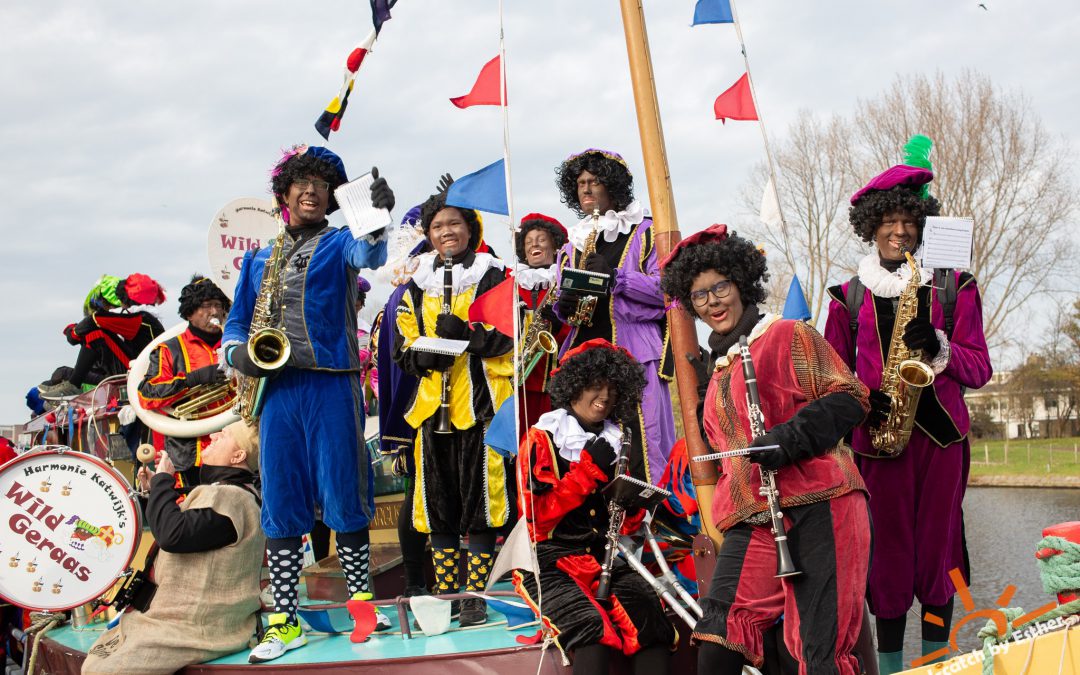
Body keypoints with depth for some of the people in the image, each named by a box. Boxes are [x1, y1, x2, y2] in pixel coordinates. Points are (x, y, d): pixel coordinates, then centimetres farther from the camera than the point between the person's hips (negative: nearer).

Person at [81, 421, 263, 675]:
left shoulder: (231, 497, -19)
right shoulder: (221, 491, 16)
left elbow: (173, 534, -28)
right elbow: (186, 528, 29)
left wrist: (163, 480, -14)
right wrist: (156, 490, 17)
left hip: (199, 631, -10)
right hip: (182, 618, 10)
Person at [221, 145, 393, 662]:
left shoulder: (339, 243, 8)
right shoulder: (258, 259, 19)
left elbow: (369, 254, -16)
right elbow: (237, 322, 20)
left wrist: (377, 217, -37)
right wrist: (236, 352, -3)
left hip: (331, 384, -3)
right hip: (276, 388, 4)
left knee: (343, 498, -2)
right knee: (280, 505, 3)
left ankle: (361, 599, 15)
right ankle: (284, 622, 9)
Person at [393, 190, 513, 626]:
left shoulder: (493, 276, 3)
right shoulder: (417, 285, 16)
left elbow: (507, 335, -5)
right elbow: (403, 345, 16)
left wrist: (466, 332, -21)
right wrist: (422, 357, -6)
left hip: (480, 401, -4)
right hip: (432, 402, 5)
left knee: (479, 498, -3)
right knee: (437, 501, 8)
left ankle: (477, 595, 7)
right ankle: (445, 590, 19)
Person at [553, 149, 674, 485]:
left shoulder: (644, 232, 7)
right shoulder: (572, 244, 21)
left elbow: (664, 287, -4)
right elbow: (560, 303, 22)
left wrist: (616, 276, -16)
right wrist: (564, 306, -1)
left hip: (634, 350, -4)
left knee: (641, 442, -11)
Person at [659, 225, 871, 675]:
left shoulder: (788, 335, 4)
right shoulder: (721, 372, 25)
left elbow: (851, 397, -5)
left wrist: (791, 437, -18)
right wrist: (725, 501, 18)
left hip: (818, 506, -6)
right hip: (753, 519, 6)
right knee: (718, 637, -7)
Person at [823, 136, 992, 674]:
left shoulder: (952, 286, 8)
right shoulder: (850, 297, 9)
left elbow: (979, 368, 6)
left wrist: (938, 348, -13)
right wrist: (861, 399, -8)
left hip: (941, 432, 1)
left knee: (938, 545, 3)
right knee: (889, 546, 0)